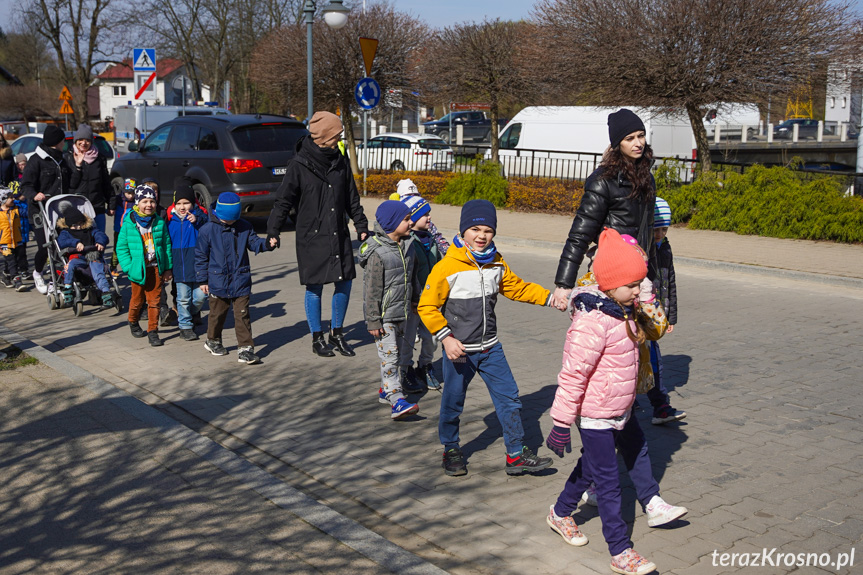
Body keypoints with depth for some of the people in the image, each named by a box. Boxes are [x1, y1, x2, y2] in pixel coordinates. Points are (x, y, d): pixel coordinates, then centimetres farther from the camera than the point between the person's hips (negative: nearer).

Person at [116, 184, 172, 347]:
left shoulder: (159, 222, 1)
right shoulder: (129, 223, -6)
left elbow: (166, 245, 6)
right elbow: (121, 247, -2)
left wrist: (168, 268, 4)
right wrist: (128, 267, -10)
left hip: (156, 268, 1)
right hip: (138, 269, -1)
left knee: (154, 300, 3)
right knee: (137, 299, 15)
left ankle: (153, 331, 10)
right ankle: (133, 322, 41)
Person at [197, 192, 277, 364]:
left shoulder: (244, 227, 0)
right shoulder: (207, 230, -6)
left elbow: (254, 243, 6)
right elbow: (201, 256, 0)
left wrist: (267, 244, -16)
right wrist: (202, 280, 1)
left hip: (241, 281, 1)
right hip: (218, 282, -1)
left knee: (242, 314, -1)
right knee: (217, 313, 15)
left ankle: (245, 348, 2)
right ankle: (213, 341, 38)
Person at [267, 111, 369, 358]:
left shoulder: (340, 162, 6)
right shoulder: (299, 165, -8)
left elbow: (352, 199, 15)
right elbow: (283, 201, -5)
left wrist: (361, 225, 15)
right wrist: (273, 231, -10)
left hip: (339, 235, 5)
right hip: (311, 238, -5)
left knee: (344, 283, 5)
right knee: (314, 288, 3)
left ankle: (337, 333, 22)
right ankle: (317, 338, 16)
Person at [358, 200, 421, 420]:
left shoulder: (407, 245, 5)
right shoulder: (377, 253, -19)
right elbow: (371, 289, -17)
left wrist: (415, 299, 27)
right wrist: (373, 321, -17)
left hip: (403, 312, 8)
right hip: (384, 315, -8)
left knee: (405, 350, 17)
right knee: (390, 356, -10)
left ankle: (389, 388, 33)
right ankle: (397, 401, -14)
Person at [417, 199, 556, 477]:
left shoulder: (497, 263, 2)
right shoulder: (447, 267, -17)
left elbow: (516, 287, 18)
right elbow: (427, 306, -14)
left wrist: (548, 298, 9)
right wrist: (446, 337, -22)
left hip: (490, 348, 5)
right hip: (459, 350, -5)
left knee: (509, 398, 6)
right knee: (453, 403, 8)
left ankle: (516, 454, 17)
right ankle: (451, 451, 31)